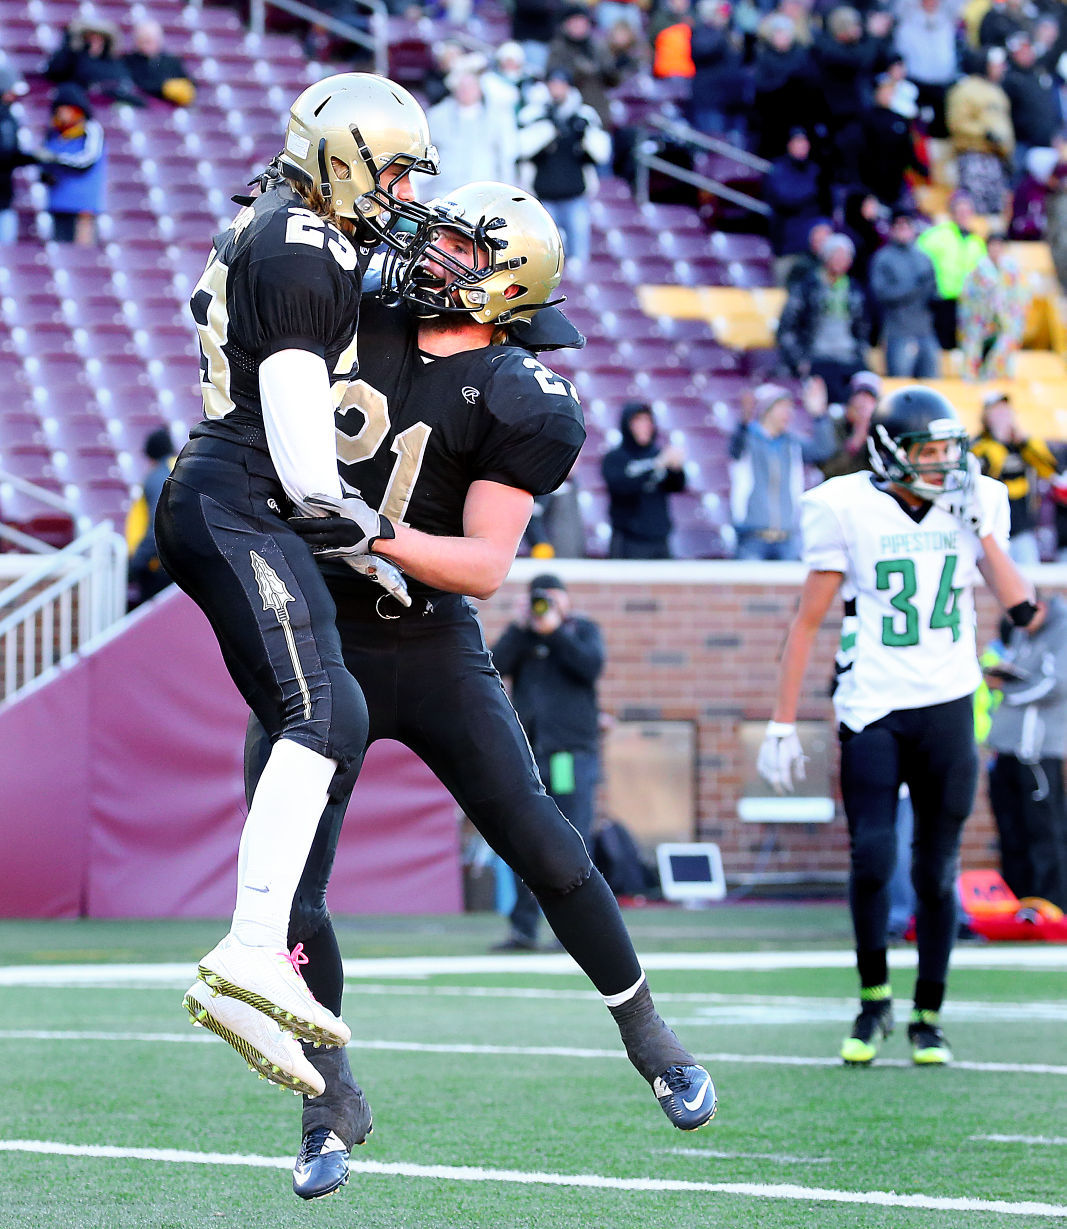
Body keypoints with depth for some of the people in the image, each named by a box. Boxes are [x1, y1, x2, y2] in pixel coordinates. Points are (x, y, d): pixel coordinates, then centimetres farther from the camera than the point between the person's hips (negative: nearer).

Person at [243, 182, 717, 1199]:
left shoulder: (512, 399, -8)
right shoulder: (358, 321, 3)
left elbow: (486, 565, -14)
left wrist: (374, 536, -28)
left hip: (429, 645, -3)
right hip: (312, 647, 3)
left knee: (539, 847, -5)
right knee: (288, 888, -5)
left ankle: (649, 1037, 17)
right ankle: (332, 1104, 12)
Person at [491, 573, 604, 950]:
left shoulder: (584, 630, 10)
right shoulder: (522, 635, 16)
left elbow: (591, 665, -9)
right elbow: (495, 665, 0)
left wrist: (554, 631, -9)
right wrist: (520, 627, -6)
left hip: (571, 752, -3)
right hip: (527, 751, 3)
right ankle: (523, 928, 4)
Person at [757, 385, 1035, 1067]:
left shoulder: (975, 504, 5)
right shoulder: (848, 508, -3)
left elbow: (1022, 608, -1)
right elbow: (808, 621, 1)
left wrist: (980, 528, -7)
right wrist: (783, 725, -1)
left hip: (947, 709, 2)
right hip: (872, 710, -2)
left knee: (936, 872, 3)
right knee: (873, 858, -14)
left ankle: (929, 1018, 15)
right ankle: (874, 1001, 6)